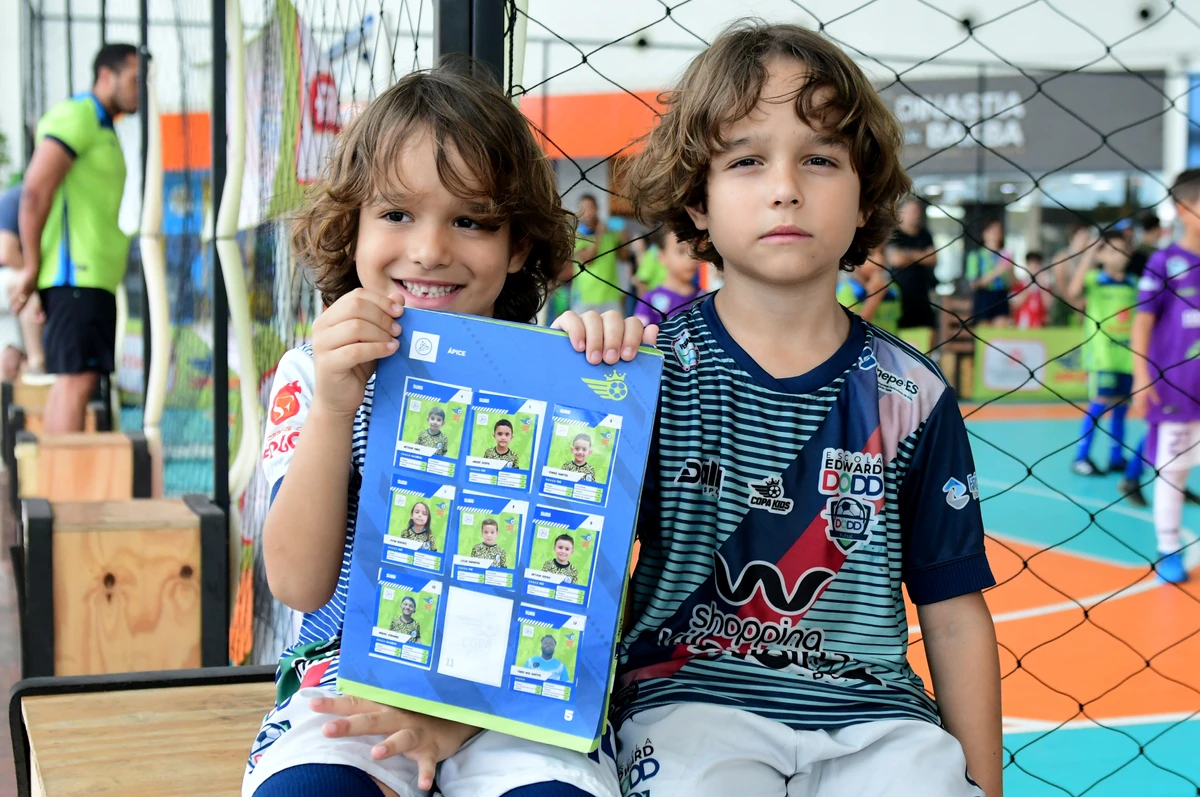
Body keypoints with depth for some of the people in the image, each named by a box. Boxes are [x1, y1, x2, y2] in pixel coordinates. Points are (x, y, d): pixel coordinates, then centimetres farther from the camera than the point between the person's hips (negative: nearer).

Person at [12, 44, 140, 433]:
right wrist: (31, 267, -16)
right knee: (77, 378, -13)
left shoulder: (101, 126, 23)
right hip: (77, 274, -10)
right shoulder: (76, 116, -7)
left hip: (94, 274, 10)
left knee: (69, 380, 9)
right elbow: (35, 191, -17)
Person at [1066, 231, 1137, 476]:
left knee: (1121, 405, 9)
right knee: (1100, 403, -9)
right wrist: (1087, 260, -26)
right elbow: (1073, 293, -26)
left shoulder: (1134, 284, 9)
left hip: (1128, 355, 5)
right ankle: (1081, 457, -2)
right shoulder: (1094, 279, -6)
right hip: (1102, 355, -5)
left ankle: (1117, 457, 19)